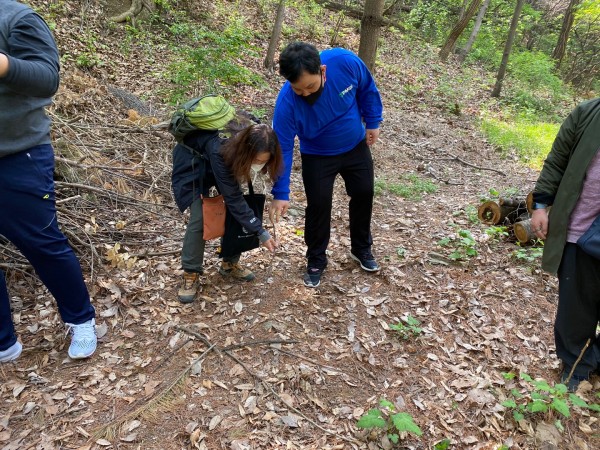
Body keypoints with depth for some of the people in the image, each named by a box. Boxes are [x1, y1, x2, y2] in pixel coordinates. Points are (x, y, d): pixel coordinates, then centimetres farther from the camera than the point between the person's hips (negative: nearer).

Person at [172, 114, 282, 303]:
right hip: (193, 160, -5)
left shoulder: (254, 136, -28)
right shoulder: (220, 150, -44)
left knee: (235, 212, -5)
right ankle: (191, 274, -1)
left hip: (226, 160, 5)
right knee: (199, 217, -16)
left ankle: (230, 263, 13)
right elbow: (232, 198, -36)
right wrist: (260, 232, -34)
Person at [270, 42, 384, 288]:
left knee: (364, 194, 11)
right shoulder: (287, 101, -33)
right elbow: (283, 148, -27)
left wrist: (372, 122, -2)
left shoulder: (345, 62, -30)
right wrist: (281, 193, -29)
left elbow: (367, 89, -8)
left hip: (356, 146, 3)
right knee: (318, 206, -6)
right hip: (317, 156, -3)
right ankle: (316, 261, 17)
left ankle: (362, 248, 35)